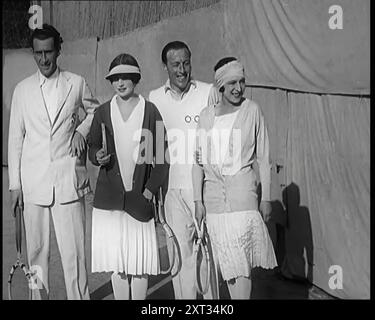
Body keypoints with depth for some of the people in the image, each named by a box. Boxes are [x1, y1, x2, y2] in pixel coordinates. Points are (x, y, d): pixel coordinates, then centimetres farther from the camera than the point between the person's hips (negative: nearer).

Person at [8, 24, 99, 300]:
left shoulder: (76, 83, 5)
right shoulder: (23, 89, 8)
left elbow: (95, 110, 22)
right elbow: (15, 138, 9)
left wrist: (82, 130, 1)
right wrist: (15, 184, 6)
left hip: (68, 179, -1)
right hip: (33, 181, 1)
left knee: (73, 250, -3)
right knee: (36, 249, 7)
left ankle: (79, 296, 8)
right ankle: (39, 295, 21)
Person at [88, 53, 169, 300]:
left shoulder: (150, 111, 0)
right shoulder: (103, 112, 7)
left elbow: (162, 153, 0)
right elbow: (93, 147, 14)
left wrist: (151, 189, -6)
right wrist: (98, 156, -10)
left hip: (140, 197, -2)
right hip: (109, 197, 2)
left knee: (140, 262, 3)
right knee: (116, 261, 7)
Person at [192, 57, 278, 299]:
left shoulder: (252, 110, -2)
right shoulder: (206, 115, 4)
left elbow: (263, 159, 2)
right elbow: (198, 161, 6)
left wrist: (266, 198, 1)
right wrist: (198, 200, 3)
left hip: (242, 190, -3)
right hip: (213, 191, 3)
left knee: (241, 261, -5)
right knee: (225, 261, 10)